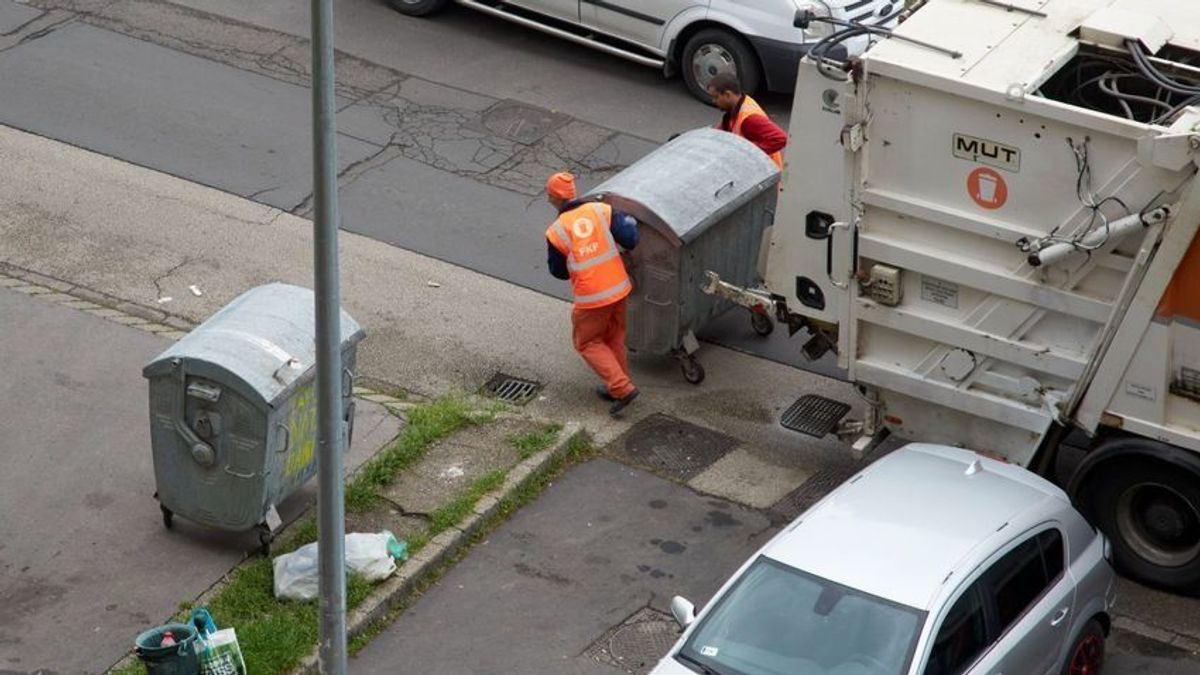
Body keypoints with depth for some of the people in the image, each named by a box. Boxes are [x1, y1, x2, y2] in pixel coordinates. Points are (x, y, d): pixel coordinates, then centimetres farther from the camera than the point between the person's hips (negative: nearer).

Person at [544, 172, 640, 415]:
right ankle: (615, 387, 34)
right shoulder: (601, 211, -5)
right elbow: (630, 240, -8)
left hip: (591, 298, -4)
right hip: (619, 289, 4)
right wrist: (630, 223, 12)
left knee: (588, 342, 15)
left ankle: (622, 388, 3)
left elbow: (558, 271, 2)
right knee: (614, 339, 23)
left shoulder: (556, 232, -10)